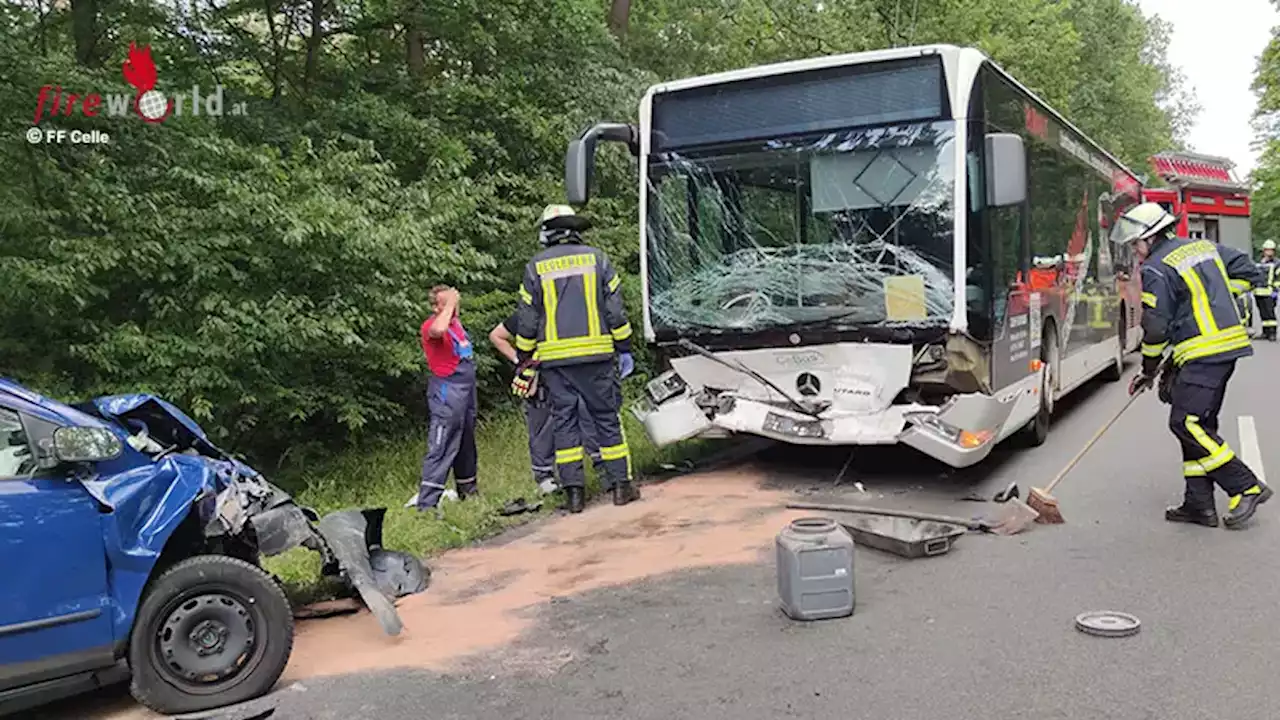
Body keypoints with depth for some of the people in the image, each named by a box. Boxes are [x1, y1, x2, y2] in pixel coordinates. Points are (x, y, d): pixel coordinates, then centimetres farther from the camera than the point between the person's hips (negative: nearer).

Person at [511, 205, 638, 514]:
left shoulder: (536, 267, 4)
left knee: (564, 420, 5)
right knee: (606, 417, 7)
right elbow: (615, 309, 3)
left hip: (555, 359, 0)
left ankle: (574, 491, 5)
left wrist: (524, 362, 12)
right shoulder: (596, 258, 5)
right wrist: (624, 349, 10)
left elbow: (527, 321, 4)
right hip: (596, 353, 0)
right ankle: (620, 483, 9)